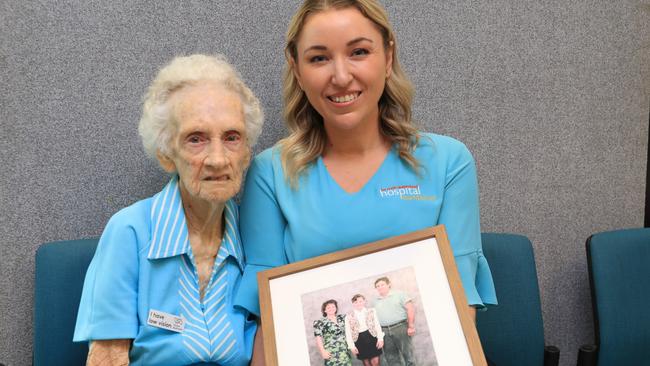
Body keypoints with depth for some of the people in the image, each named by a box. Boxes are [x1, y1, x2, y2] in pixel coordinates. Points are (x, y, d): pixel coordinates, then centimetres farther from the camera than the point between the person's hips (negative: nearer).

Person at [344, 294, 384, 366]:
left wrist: (380, 338, -6)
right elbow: (348, 332, 0)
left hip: (371, 337, 0)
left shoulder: (371, 311, 5)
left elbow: (377, 325, 3)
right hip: (359, 340, 0)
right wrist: (352, 346, -7)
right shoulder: (349, 316, 2)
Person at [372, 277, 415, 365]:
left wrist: (411, 326, -12)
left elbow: (410, 308, -5)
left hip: (400, 328, -4)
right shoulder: (376, 301, 15)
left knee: (408, 353, -1)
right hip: (384, 331, 4)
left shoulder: (398, 294, 2)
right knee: (391, 358, 7)